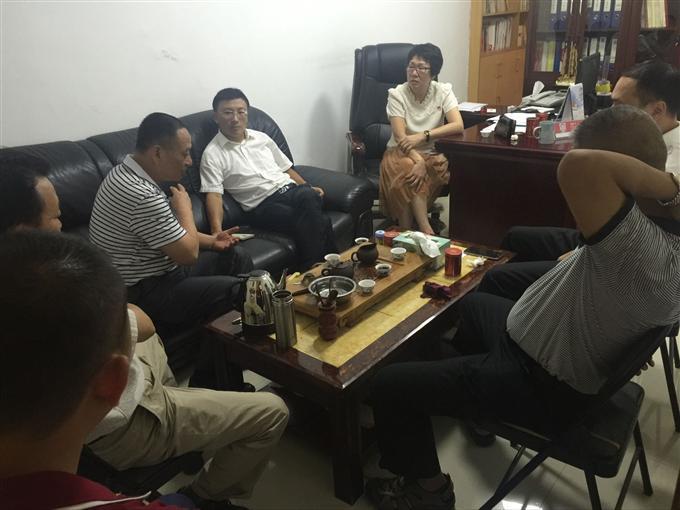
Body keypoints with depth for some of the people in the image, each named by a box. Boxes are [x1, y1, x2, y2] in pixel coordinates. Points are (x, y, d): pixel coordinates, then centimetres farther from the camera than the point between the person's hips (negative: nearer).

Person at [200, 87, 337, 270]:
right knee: (319, 222, -31)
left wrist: (309, 188, 9)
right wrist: (217, 231, -25)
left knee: (308, 197, -33)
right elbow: (213, 194, -8)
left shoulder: (261, 138, 19)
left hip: (291, 190, 5)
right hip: (263, 206, -5)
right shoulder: (212, 154, 3)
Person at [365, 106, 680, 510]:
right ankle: (477, 404, 49)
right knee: (461, 300, 30)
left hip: (541, 386, -9)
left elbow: (580, 165, -55)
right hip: (548, 344, 10)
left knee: (390, 386, -6)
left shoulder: (642, 249, -39)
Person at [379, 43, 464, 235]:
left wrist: (423, 136, -30)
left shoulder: (443, 91, -5)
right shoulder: (397, 94, -10)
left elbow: (458, 126, -18)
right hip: (402, 152, -2)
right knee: (409, 169, -35)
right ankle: (425, 229, -30)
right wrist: (418, 161, -36)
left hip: (432, 153, 2)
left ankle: (408, 230, -20)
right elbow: (400, 137, -19)